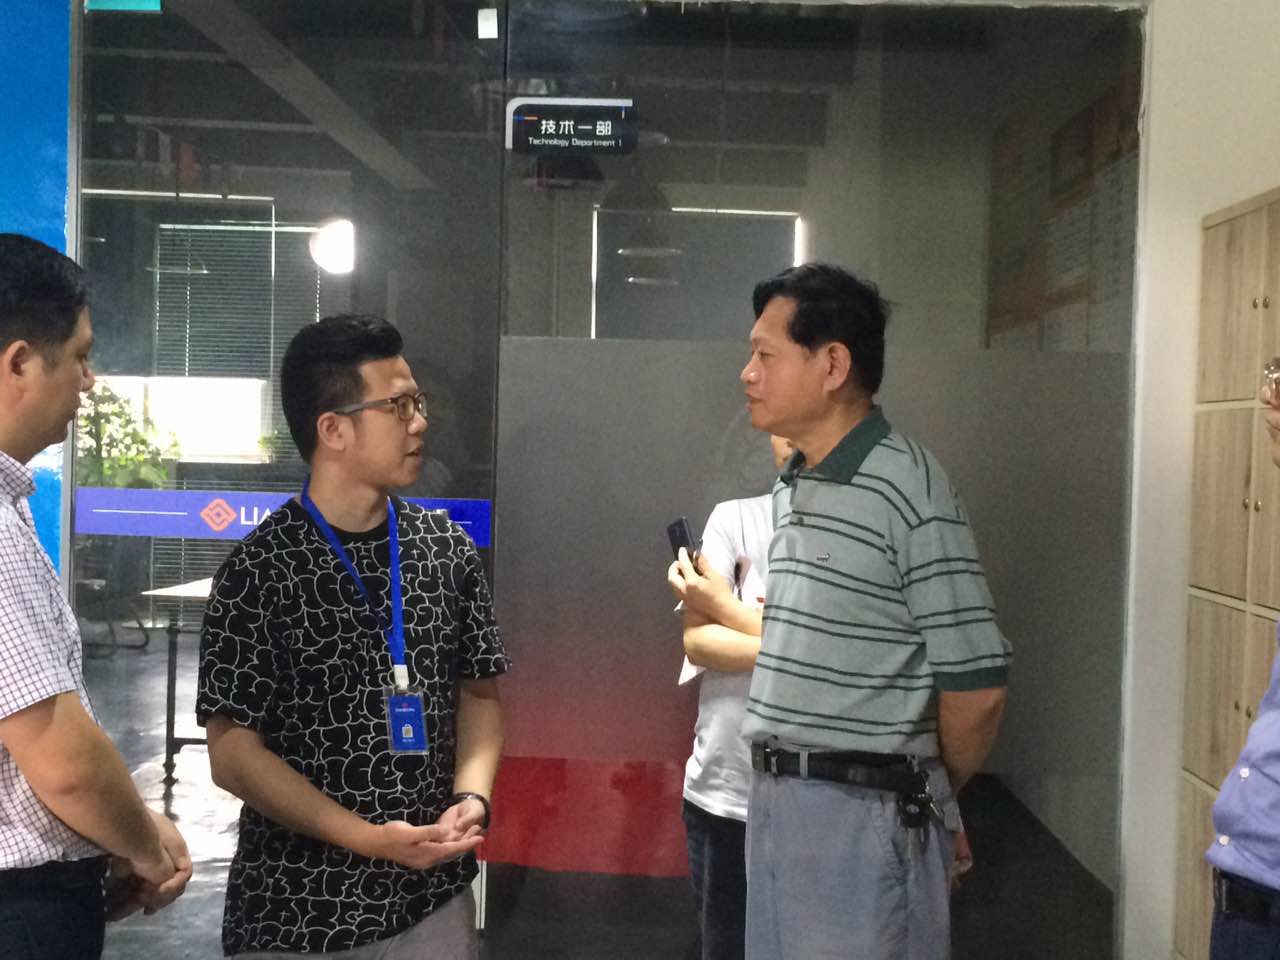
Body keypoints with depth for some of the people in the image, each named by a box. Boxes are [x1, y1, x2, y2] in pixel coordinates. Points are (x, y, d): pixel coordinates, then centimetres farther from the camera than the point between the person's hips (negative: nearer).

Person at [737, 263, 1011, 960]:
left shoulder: (908, 486, -15)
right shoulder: (790, 489, 11)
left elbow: (976, 682, -14)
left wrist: (928, 789, 0)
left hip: (864, 815, -8)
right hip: (773, 797, 8)